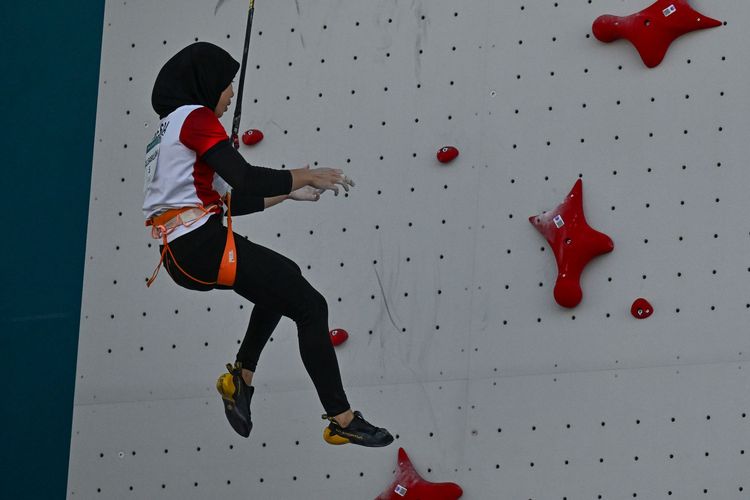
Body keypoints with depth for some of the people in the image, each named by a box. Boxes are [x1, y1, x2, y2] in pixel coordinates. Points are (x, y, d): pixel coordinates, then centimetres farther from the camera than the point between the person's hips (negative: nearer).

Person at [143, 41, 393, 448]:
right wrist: (304, 176, -3)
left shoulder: (168, 131, 24)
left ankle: (241, 377, 24)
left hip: (179, 253, 10)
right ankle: (342, 420, -9)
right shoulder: (195, 117, -5)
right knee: (310, 307, -7)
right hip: (203, 245, -10)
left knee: (284, 278, 31)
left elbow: (225, 200, 23)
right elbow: (244, 178, -16)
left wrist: (289, 192, 22)